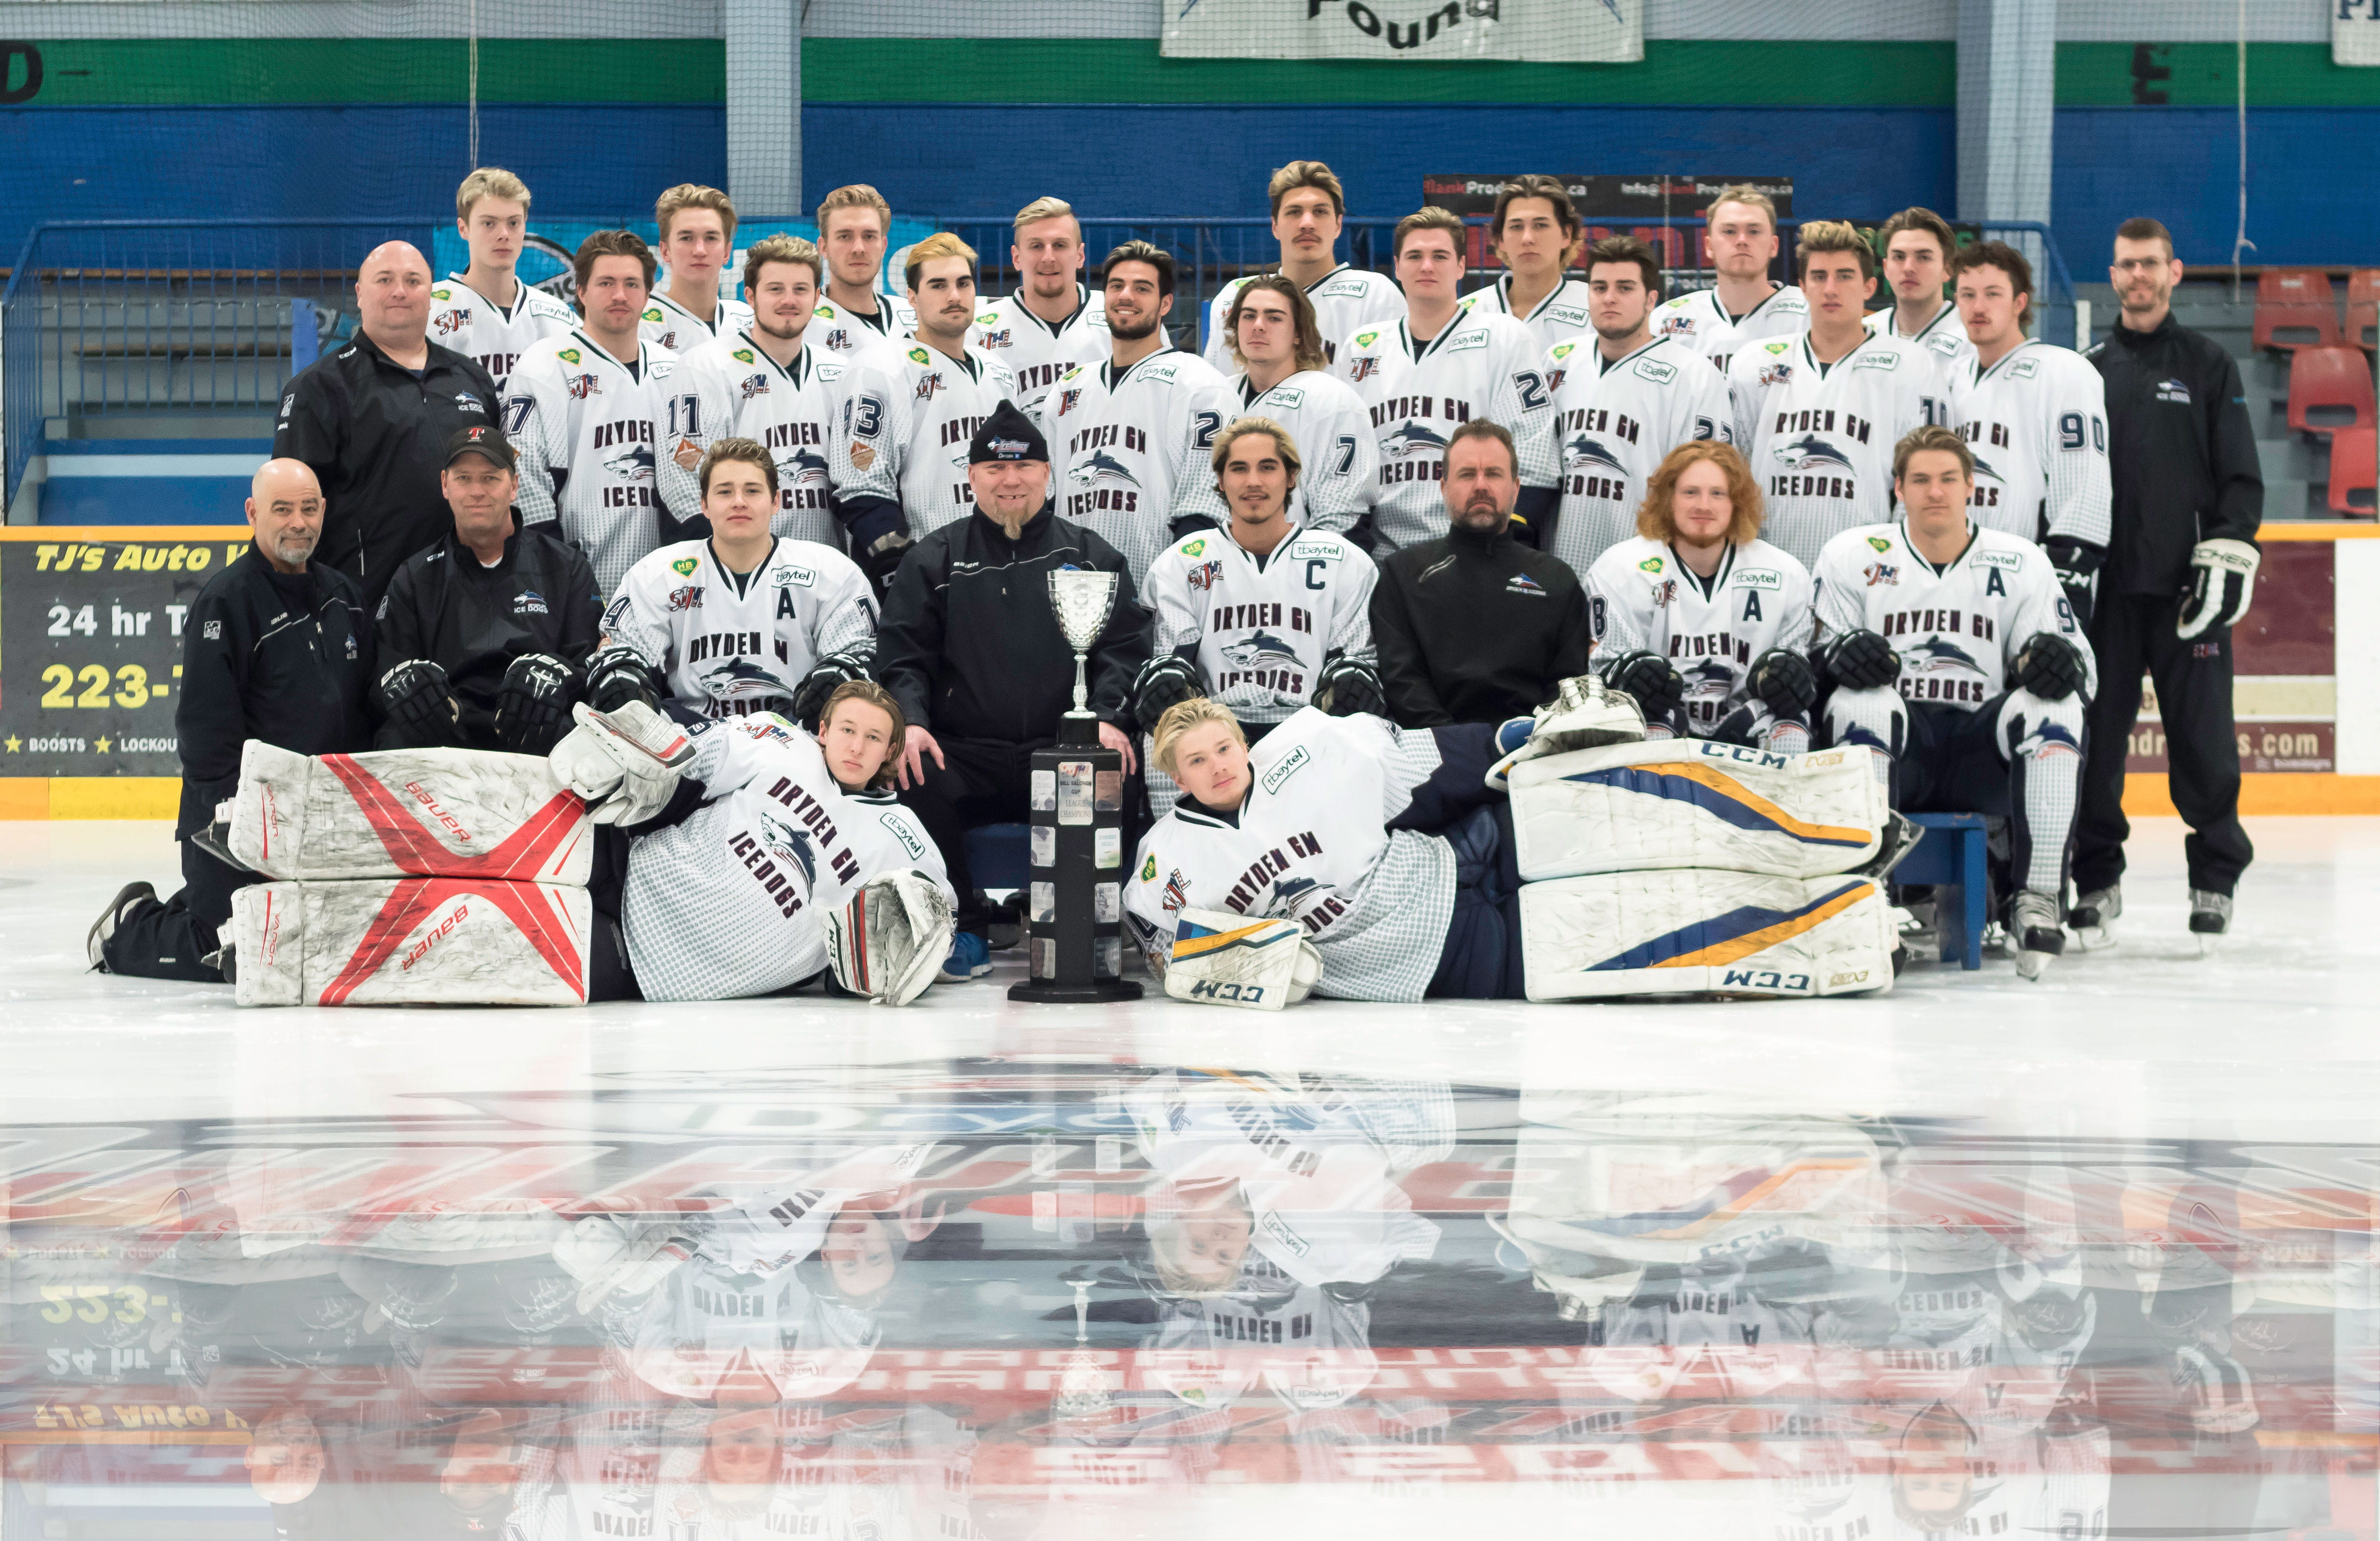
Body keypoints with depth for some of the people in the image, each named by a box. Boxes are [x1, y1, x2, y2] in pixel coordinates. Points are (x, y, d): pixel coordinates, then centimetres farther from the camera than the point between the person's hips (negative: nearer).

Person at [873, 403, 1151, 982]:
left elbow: (1125, 645, 9)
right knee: (918, 784, -32)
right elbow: (903, 654, 9)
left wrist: (1107, 717, -10)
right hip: (963, 754, 0)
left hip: (1062, 751, 0)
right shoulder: (934, 559, 15)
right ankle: (965, 930, -13)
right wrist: (911, 721, -10)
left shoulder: (1090, 555, 16)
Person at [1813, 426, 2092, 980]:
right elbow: (1809, 655, 5)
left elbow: (2082, 673, 8)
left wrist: (2058, 661, -18)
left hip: (1982, 755, 1)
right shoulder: (1850, 557, 8)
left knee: (2055, 707, -27)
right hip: (1893, 746, -1)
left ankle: (2039, 898, -29)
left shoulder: (2020, 563, 10)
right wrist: (1841, 655, -20)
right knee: (1862, 699, -32)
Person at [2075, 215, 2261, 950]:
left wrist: (2228, 555, -8)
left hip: (2188, 588, -2)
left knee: (2202, 738, -2)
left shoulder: (2208, 365, 7)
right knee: (2096, 737, 0)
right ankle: (2097, 880, 10)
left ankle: (2216, 880, 9)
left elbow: (2241, 476, 3)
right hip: (2104, 586, 2)